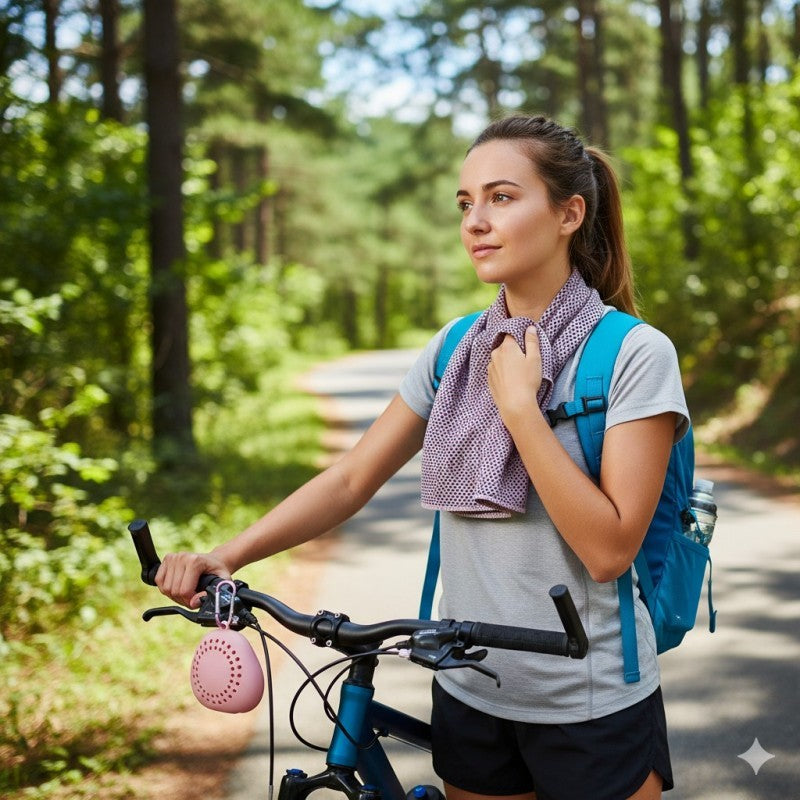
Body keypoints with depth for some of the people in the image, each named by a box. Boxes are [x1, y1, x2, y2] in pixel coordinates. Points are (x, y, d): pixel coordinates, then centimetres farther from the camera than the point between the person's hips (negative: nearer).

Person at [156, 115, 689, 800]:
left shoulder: (634, 353, -14)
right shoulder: (456, 349, 2)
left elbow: (608, 549, -21)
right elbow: (351, 477, 0)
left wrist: (518, 405, -21)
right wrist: (225, 556, -11)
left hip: (592, 712, -4)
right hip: (468, 695, 5)